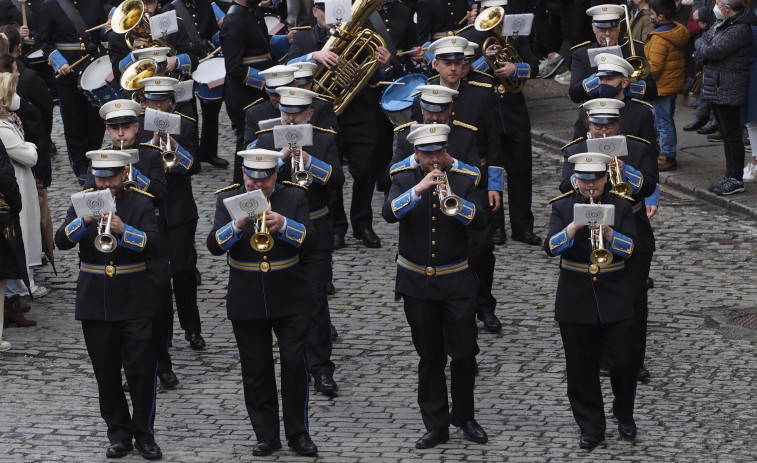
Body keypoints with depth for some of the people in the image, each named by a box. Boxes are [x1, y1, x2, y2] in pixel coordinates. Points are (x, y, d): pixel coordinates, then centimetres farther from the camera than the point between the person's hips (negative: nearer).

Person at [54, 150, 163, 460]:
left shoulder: (141, 204, 1)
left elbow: (154, 243, -12)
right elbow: (61, 241, -6)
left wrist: (123, 230, -27)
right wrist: (85, 221, -24)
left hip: (134, 303, -2)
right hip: (95, 303, 2)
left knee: (142, 370, -4)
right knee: (106, 373, 6)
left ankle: (144, 434, 5)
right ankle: (119, 433, 15)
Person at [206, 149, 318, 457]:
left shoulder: (294, 197, 1)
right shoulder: (228, 200, 1)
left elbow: (308, 241, -9)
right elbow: (214, 245, -10)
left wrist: (283, 225, -26)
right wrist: (238, 224, -27)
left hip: (290, 300, -1)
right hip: (247, 301, 1)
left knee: (294, 363, -6)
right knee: (256, 371, 4)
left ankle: (298, 432, 7)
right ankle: (266, 436, 13)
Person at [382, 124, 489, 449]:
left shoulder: (463, 180, 0)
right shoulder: (404, 179, 0)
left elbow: (481, 221, -12)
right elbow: (389, 213, -17)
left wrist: (453, 199, -26)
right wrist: (418, 189, -29)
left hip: (456, 282, -1)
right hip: (417, 283, 1)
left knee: (464, 353, -1)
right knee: (430, 358, 7)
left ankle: (464, 417, 16)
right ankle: (436, 425, 13)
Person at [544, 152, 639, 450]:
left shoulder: (621, 207, 2)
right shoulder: (563, 207, 2)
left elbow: (630, 248, -8)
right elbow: (551, 247, -10)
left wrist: (608, 233, -24)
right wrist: (574, 227, -25)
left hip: (615, 299, 0)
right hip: (575, 300, 0)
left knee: (625, 361, -1)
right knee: (581, 369, 4)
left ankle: (624, 415, 23)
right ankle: (591, 428, 14)